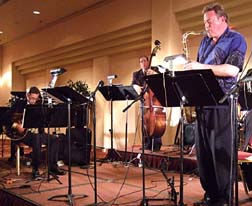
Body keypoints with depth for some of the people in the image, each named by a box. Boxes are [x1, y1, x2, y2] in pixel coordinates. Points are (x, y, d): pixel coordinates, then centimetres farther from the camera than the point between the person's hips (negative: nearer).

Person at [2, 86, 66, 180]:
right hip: (22, 133, -6)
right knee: (37, 138, -36)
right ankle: (35, 170, -29)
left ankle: (52, 166, -4)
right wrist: (16, 125, -20)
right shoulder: (19, 103, -1)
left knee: (54, 139, -9)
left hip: (35, 132, 6)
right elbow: (5, 118, -7)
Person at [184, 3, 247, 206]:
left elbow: (232, 70, -15)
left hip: (221, 104, -7)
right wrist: (191, 68, 3)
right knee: (203, 151, 8)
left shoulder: (236, 39, -1)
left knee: (221, 152, -4)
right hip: (202, 102, 7)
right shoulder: (205, 41, 19)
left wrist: (201, 67, -14)